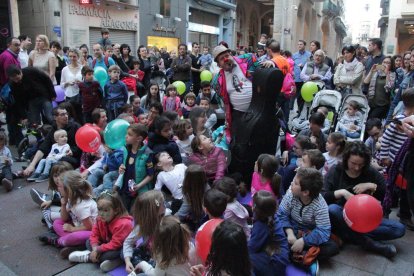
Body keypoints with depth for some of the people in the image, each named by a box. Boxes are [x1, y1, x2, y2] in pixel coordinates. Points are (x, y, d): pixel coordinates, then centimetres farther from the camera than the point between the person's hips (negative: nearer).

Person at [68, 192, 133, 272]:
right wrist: (95, 249, -24)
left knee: (111, 254, -35)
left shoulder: (123, 224, -34)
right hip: (107, 244, 8)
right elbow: (94, 234, -7)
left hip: (122, 248, -8)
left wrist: (98, 250, -28)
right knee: (89, 242, 0)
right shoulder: (100, 219, -10)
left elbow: (115, 245, -33)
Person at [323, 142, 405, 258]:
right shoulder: (335, 171, -6)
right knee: (332, 209, -38)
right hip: (342, 216, -3)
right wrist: (341, 192, -26)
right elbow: (322, 197, -14)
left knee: (399, 229, -17)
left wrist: (372, 186, -15)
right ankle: (370, 244, -28)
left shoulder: (371, 173, 1)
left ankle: (349, 234, -24)